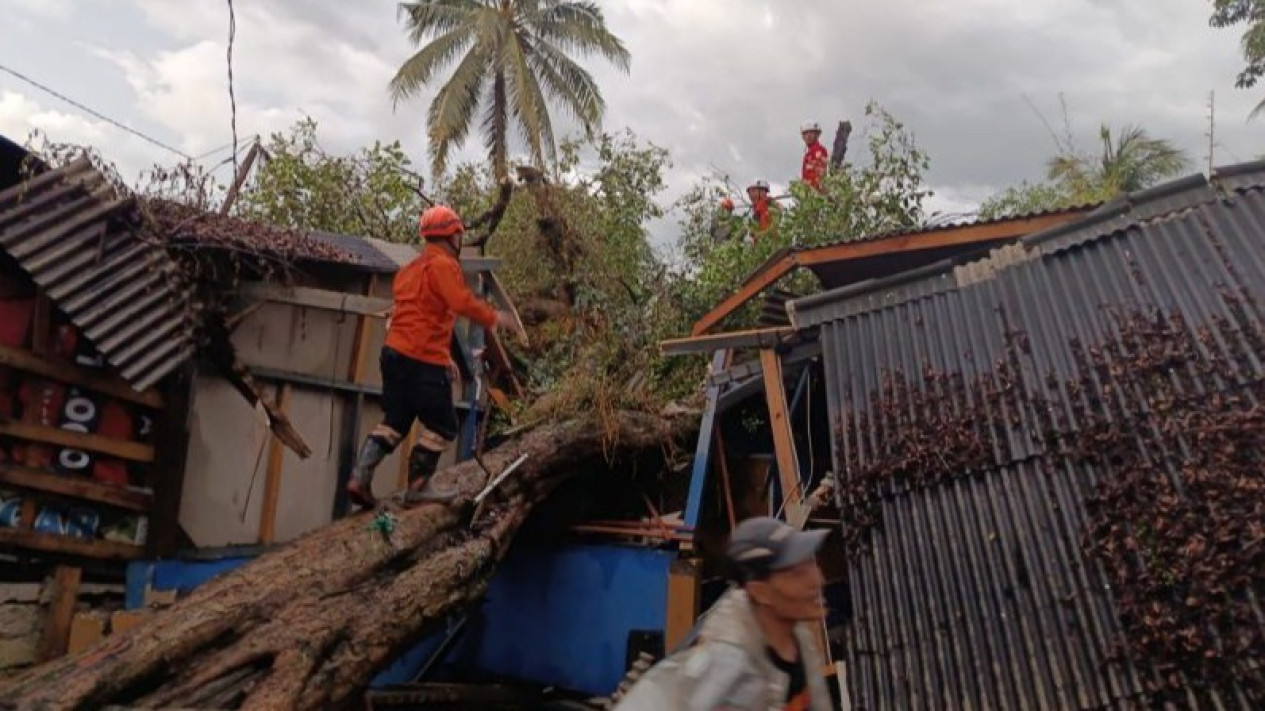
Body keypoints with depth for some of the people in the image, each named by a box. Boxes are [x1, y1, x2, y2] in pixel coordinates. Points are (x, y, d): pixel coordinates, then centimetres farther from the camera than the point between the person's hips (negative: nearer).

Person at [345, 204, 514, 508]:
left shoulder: (411, 268, 22)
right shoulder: (442, 265, -9)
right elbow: (462, 303, -25)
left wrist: (443, 357, 24)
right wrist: (494, 318, -9)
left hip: (395, 353, 9)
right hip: (423, 360, -9)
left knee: (393, 422, 15)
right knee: (441, 427, 2)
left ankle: (359, 477, 8)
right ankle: (417, 487, 7)